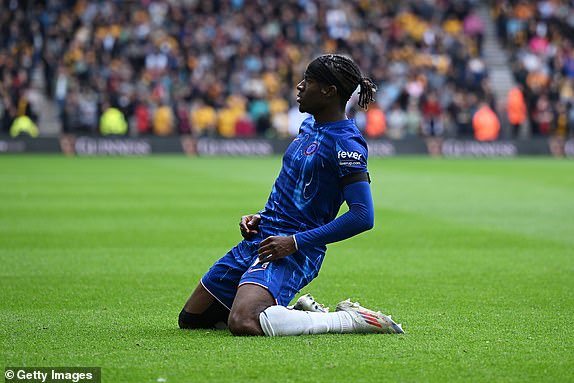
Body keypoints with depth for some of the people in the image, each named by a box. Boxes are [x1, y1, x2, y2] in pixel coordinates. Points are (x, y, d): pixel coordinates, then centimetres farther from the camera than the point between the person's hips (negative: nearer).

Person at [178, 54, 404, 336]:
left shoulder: (345, 143, -15)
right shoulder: (309, 125, 13)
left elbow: (363, 216, -23)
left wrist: (295, 242, -22)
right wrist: (260, 217, 10)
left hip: (292, 252, -10)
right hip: (259, 239, 10)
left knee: (243, 324, -34)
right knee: (191, 319, 11)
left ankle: (351, 319, -15)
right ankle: (295, 311, 17)